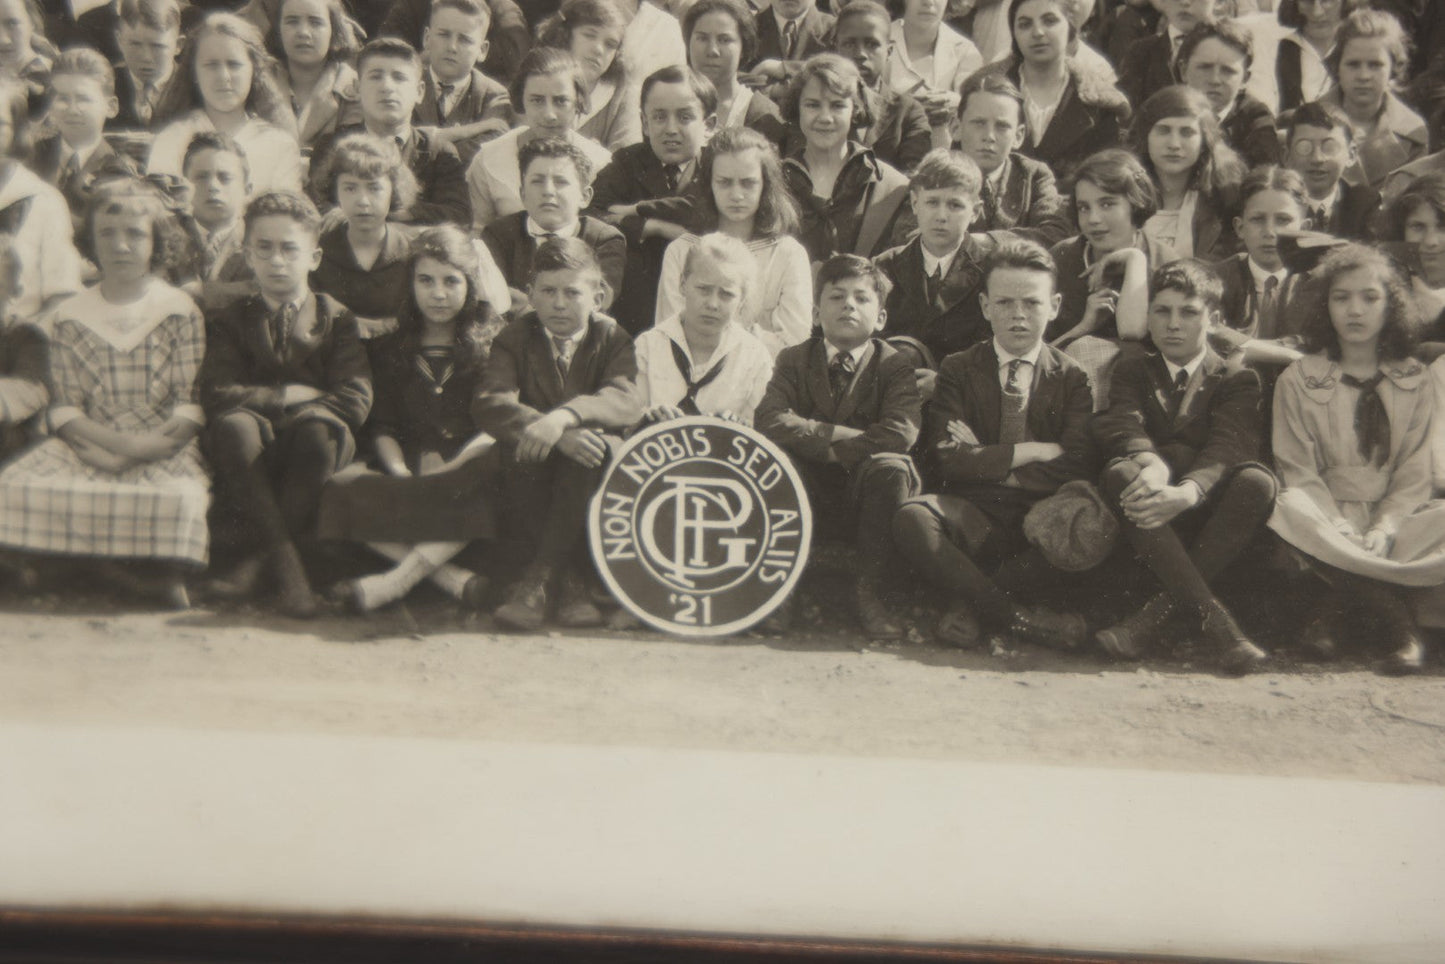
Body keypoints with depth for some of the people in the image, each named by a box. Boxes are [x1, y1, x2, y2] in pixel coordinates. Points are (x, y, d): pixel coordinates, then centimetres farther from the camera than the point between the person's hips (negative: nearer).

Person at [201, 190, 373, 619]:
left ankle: (260, 555, -22)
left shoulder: (336, 318, 9)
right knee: (233, 426, -33)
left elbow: (355, 401, -5)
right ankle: (287, 563, -33)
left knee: (317, 427, -36)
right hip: (255, 447, 1)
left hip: (310, 452, -1)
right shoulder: (232, 319, 14)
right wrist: (288, 397, -8)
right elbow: (216, 395, -3)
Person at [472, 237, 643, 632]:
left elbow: (627, 402, -19)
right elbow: (488, 404, -18)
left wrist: (566, 415, -40)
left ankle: (537, 580, -31)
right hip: (532, 474, 1)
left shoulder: (612, 339, 2)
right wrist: (559, 435, -35)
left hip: (594, 480, 0)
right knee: (519, 446, -32)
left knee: (595, 443, -33)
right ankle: (570, 581, -29)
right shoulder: (515, 339, 2)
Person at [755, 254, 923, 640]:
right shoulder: (794, 359, 4)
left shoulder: (893, 366, -1)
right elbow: (768, 420, -14)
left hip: (863, 502, -1)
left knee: (890, 467, -31)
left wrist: (823, 446, -17)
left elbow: (900, 432, -20)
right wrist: (838, 435, -19)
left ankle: (869, 590, -16)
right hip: (808, 501, 1)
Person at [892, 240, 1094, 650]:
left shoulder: (1073, 377, 11)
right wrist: (1031, 452, -6)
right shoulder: (958, 369, 12)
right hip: (975, 518, 0)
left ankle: (972, 605, -19)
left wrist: (987, 465, -8)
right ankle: (1022, 618, -26)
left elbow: (1078, 467, -5)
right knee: (912, 518, -33)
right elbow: (945, 458, -4)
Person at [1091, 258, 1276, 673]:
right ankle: (1213, 617, -39)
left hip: (1206, 512, 0)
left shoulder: (1238, 380, 10)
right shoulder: (1132, 370, 16)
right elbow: (1122, 425, -6)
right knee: (1120, 473, -31)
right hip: (1147, 515, 1)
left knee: (1258, 481, -30)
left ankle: (1157, 613, -33)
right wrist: (1151, 465, -32)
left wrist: (1186, 491, -34)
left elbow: (1230, 446, -11)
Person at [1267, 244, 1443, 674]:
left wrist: (1384, 529, -16)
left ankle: (1337, 605, -26)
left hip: (1390, 523, 2)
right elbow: (1299, 473, -3)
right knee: (1286, 509, -36)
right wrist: (1340, 530, -21)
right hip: (1326, 518, -2)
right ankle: (1393, 615, -33)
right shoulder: (1299, 379, 6)